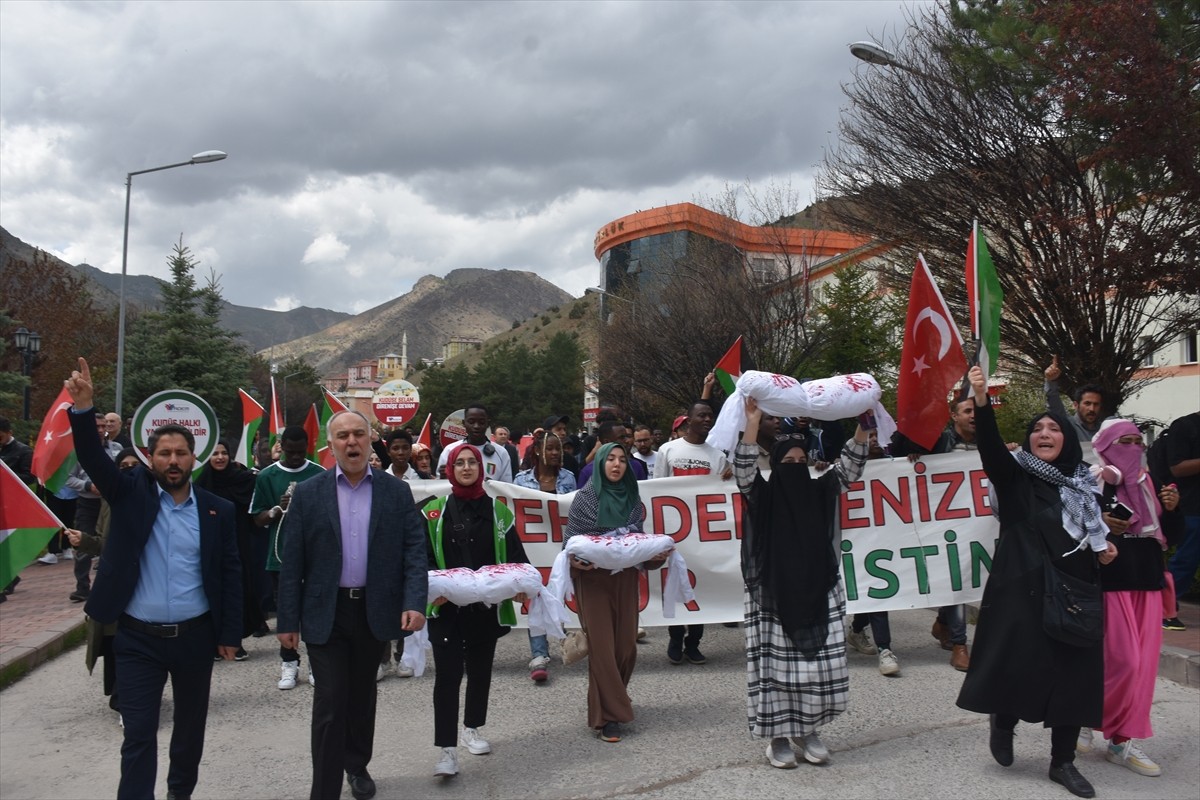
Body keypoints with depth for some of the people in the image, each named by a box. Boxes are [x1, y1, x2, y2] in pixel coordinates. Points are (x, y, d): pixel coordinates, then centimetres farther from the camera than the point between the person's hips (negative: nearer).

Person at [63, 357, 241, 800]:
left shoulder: (217, 510, 0)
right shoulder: (132, 493, -1)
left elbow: (230, 573, 2)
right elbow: (94, 460, -18)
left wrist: (230, 634, 0)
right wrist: (83, 408, -34)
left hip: (195, 636, 2)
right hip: (138, 637, -2)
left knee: (191, 725, 17)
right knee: (138, 734, 1)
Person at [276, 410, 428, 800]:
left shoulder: (397, 491, 0)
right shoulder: (308, 493, -2)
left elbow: (415, 550, -3)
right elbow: (292, 562, -2)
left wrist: (415, 602, -16)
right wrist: (287, 620, -5)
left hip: (375, 611, 2)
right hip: (325, 613, -2)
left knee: (362, 694, 18)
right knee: (330, 703, -3)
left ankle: (357, 764, 40)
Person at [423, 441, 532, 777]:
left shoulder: (497, 511, 8)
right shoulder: (435, 510, 4)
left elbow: (515, 555, 6)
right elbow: (422, 556, 1)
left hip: (486, 606, 3)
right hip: (445, 606, -2)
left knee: (480, 670, 14)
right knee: (448, 674, -8)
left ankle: (473, 729, 35)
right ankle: (447, 749, -5)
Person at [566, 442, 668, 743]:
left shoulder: (632, 498, 9)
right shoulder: (585, 497, -3)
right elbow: (570, 537, -3)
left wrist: (657, 554, -4)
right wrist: (574, 559, -22)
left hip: (625, 577, 4)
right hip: (593, 577, -4)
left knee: (627, 644, 6)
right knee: (602, 645, -5)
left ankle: (614, 697, 32)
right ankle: (607, 716, 4)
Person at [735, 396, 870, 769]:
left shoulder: (820, 491, 10)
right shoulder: (763, 497, 0)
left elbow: (849, 466, 7)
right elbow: (743, 468, -15)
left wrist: (863, 425, -6)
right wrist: (753, 422, -23)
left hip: (819, 595, 3)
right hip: (774, 598, -3)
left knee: (821, 663, 5)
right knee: (777, 665, 0)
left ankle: (808, 730, 22)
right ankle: (777, 735, 11)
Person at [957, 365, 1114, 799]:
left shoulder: (1082, 483, 11)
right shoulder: (1014, 474, -2)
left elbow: (1093, 534, 22)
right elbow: (990, 445, -22)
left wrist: (1103, 549, 0)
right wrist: (981, 401, -38)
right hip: (1023, 589, -4)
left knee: (1072, 671, 5)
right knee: (1019, 664, -8)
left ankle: (1062, 761, 19)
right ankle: (1002, 719, 24)